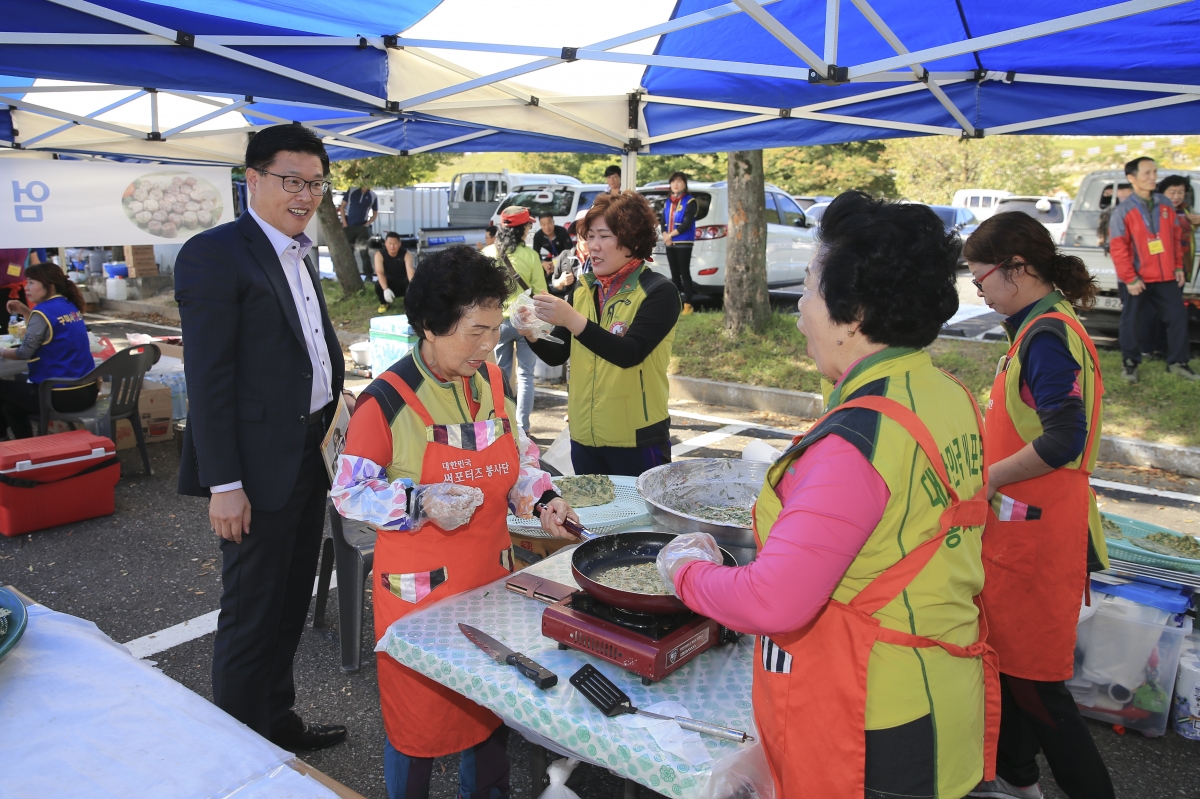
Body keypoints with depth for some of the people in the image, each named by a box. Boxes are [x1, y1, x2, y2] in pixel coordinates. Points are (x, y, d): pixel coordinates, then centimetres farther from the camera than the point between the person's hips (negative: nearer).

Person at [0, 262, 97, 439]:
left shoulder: (43, 312, -14)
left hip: (62, 395, -8)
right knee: (17, 386, 27)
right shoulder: (70, 306, 10)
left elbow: (25, 353, -9)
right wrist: (25, 312, 15)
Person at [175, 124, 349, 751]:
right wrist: (224, 484, -19)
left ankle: (279, 723, 37)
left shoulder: (300, 255, 14)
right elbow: (207, 381, -17)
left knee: (290, 604, 20)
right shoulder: (214, 253, -13)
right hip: (259, 468, -8)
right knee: (251, 616, 5)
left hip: (308, 457, 9)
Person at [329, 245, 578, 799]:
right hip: (419, 588, -5)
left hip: (491, 576, 6)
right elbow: (349, 492, -11)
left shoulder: (492, 382, 1)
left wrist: (543, 498, -5)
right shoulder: (387, 400, -16)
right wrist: (420, 503, -24)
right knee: (418, 717, 11)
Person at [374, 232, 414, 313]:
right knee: (378, 285, -34)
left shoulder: (406, 254, -21)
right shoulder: (379, 254, -20)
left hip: (403, 282, 0)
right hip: (389, 282, 0)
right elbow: (379, 272, -32)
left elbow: (410, 269, -37)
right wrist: (385, 289, -50)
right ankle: (384, 303, 0)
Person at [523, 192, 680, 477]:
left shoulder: (659, 292, -9)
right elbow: (557, 355, 7)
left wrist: (572, 320, -29)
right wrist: (531, 334, -13)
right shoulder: (583, 288, 6)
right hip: (583, 436, 5)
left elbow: (630, 354, -22)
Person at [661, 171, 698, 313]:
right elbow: (664, 222, 11)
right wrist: (665, 236, -8)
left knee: (684, 273, -7)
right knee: (674, 274, 9)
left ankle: (688, 304, -4)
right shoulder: (667, 202, 15)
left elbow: (687, 223, -13)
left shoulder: (690, 201, -4)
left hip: (684, 243, -6)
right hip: (670, 244, 6)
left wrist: (670, 234, -12)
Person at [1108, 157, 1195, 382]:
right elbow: (1118, 248, -12)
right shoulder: (1123, 211, -10)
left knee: (1178, 317, 6)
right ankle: (1130, 364, 19)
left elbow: (1175, 239, 12)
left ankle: (1177, 362, 18)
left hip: (1166, 277, 4)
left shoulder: (1166, 205, 5)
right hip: (1136, 279, -4)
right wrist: (1130, 278, -14)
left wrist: (1178, 267, 8)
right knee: (1131, 322, 4)